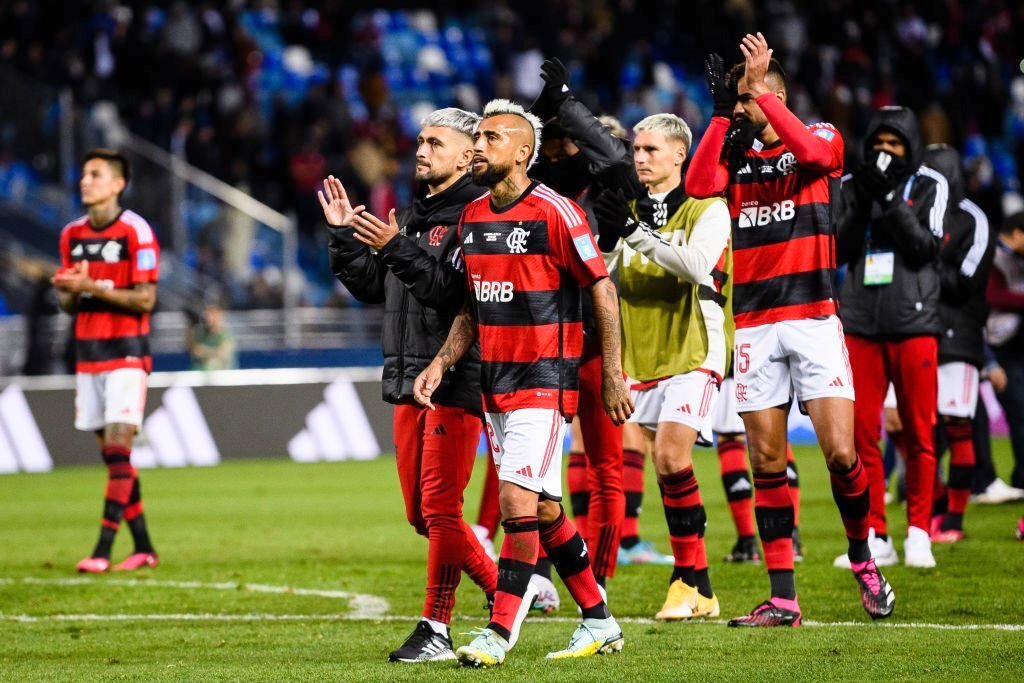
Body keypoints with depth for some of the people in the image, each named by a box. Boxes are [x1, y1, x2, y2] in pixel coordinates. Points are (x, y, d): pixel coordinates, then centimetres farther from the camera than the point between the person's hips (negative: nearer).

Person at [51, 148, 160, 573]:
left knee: (117, 449, -12)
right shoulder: (72, 235, 11)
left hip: (126, 354, -7)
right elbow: (69, 304, 15)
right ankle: (143, 548, 13)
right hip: (88, 353, 7)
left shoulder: (136, 231, -9)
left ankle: (103, 550, -15)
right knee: (112, 455, 6)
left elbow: (145, 300, -13)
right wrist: (68, 291, -8)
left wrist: (92, 287, -20)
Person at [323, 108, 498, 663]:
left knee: (440, 508, -7)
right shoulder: (410, 215, 18)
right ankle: (505, 591, 24)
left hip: (455, 382, -9)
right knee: (422, 513, 11)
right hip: (408, 380, 9)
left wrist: (396, 249, -26)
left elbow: (452, 290, -22)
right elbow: (372, 288, 20)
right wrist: (345, 236, 10)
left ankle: (436, 629, -2)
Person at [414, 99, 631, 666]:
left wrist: (613, 376, -10)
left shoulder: (554, 213, -13)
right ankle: (599, 622, 22)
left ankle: (498, 633, -9)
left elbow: (603, 292, -9)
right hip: (495, 381, 8)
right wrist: (441, 363, 6)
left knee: (518, 503, -14)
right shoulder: (472, 217, 10)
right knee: (543, 510, 11)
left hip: (545, 380, -8)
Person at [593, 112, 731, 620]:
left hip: (693, 351, -6)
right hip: (643, 357, 6)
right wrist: (608, 242, -10)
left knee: (671, 456, -19)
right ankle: (698, 588, 12)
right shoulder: (631, 213, 13)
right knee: (666, 466, 5)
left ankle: (686, 580, -10)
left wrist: (636, 233, -25)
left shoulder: (707, 210, -3)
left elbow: (697, 263, -21)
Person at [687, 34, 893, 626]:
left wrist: (758, 89, -21)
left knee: (840, 452, -10)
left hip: (813, 320, -3)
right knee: (767, 461, 1)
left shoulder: (821, 139, 4)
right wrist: (721, 111, -10)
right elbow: (699, 187, -9)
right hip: (754, 326, 3)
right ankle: (782, 599, 4)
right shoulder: (734, 155, 13)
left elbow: (815, 153, -22)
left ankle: (863, 560, 14)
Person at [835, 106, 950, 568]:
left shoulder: (929, 185, 2)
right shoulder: (853, 186, 9)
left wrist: (890, 199, -16)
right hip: (860, 325, 2)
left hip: (912, 322, -2)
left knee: (918, 434, 0)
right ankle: (876, 537, 7)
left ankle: (918, 534, 8)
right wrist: (861, 204, -11)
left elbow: (925, 247, -9)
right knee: (861, 433, 0)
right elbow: (840, 250, 1)